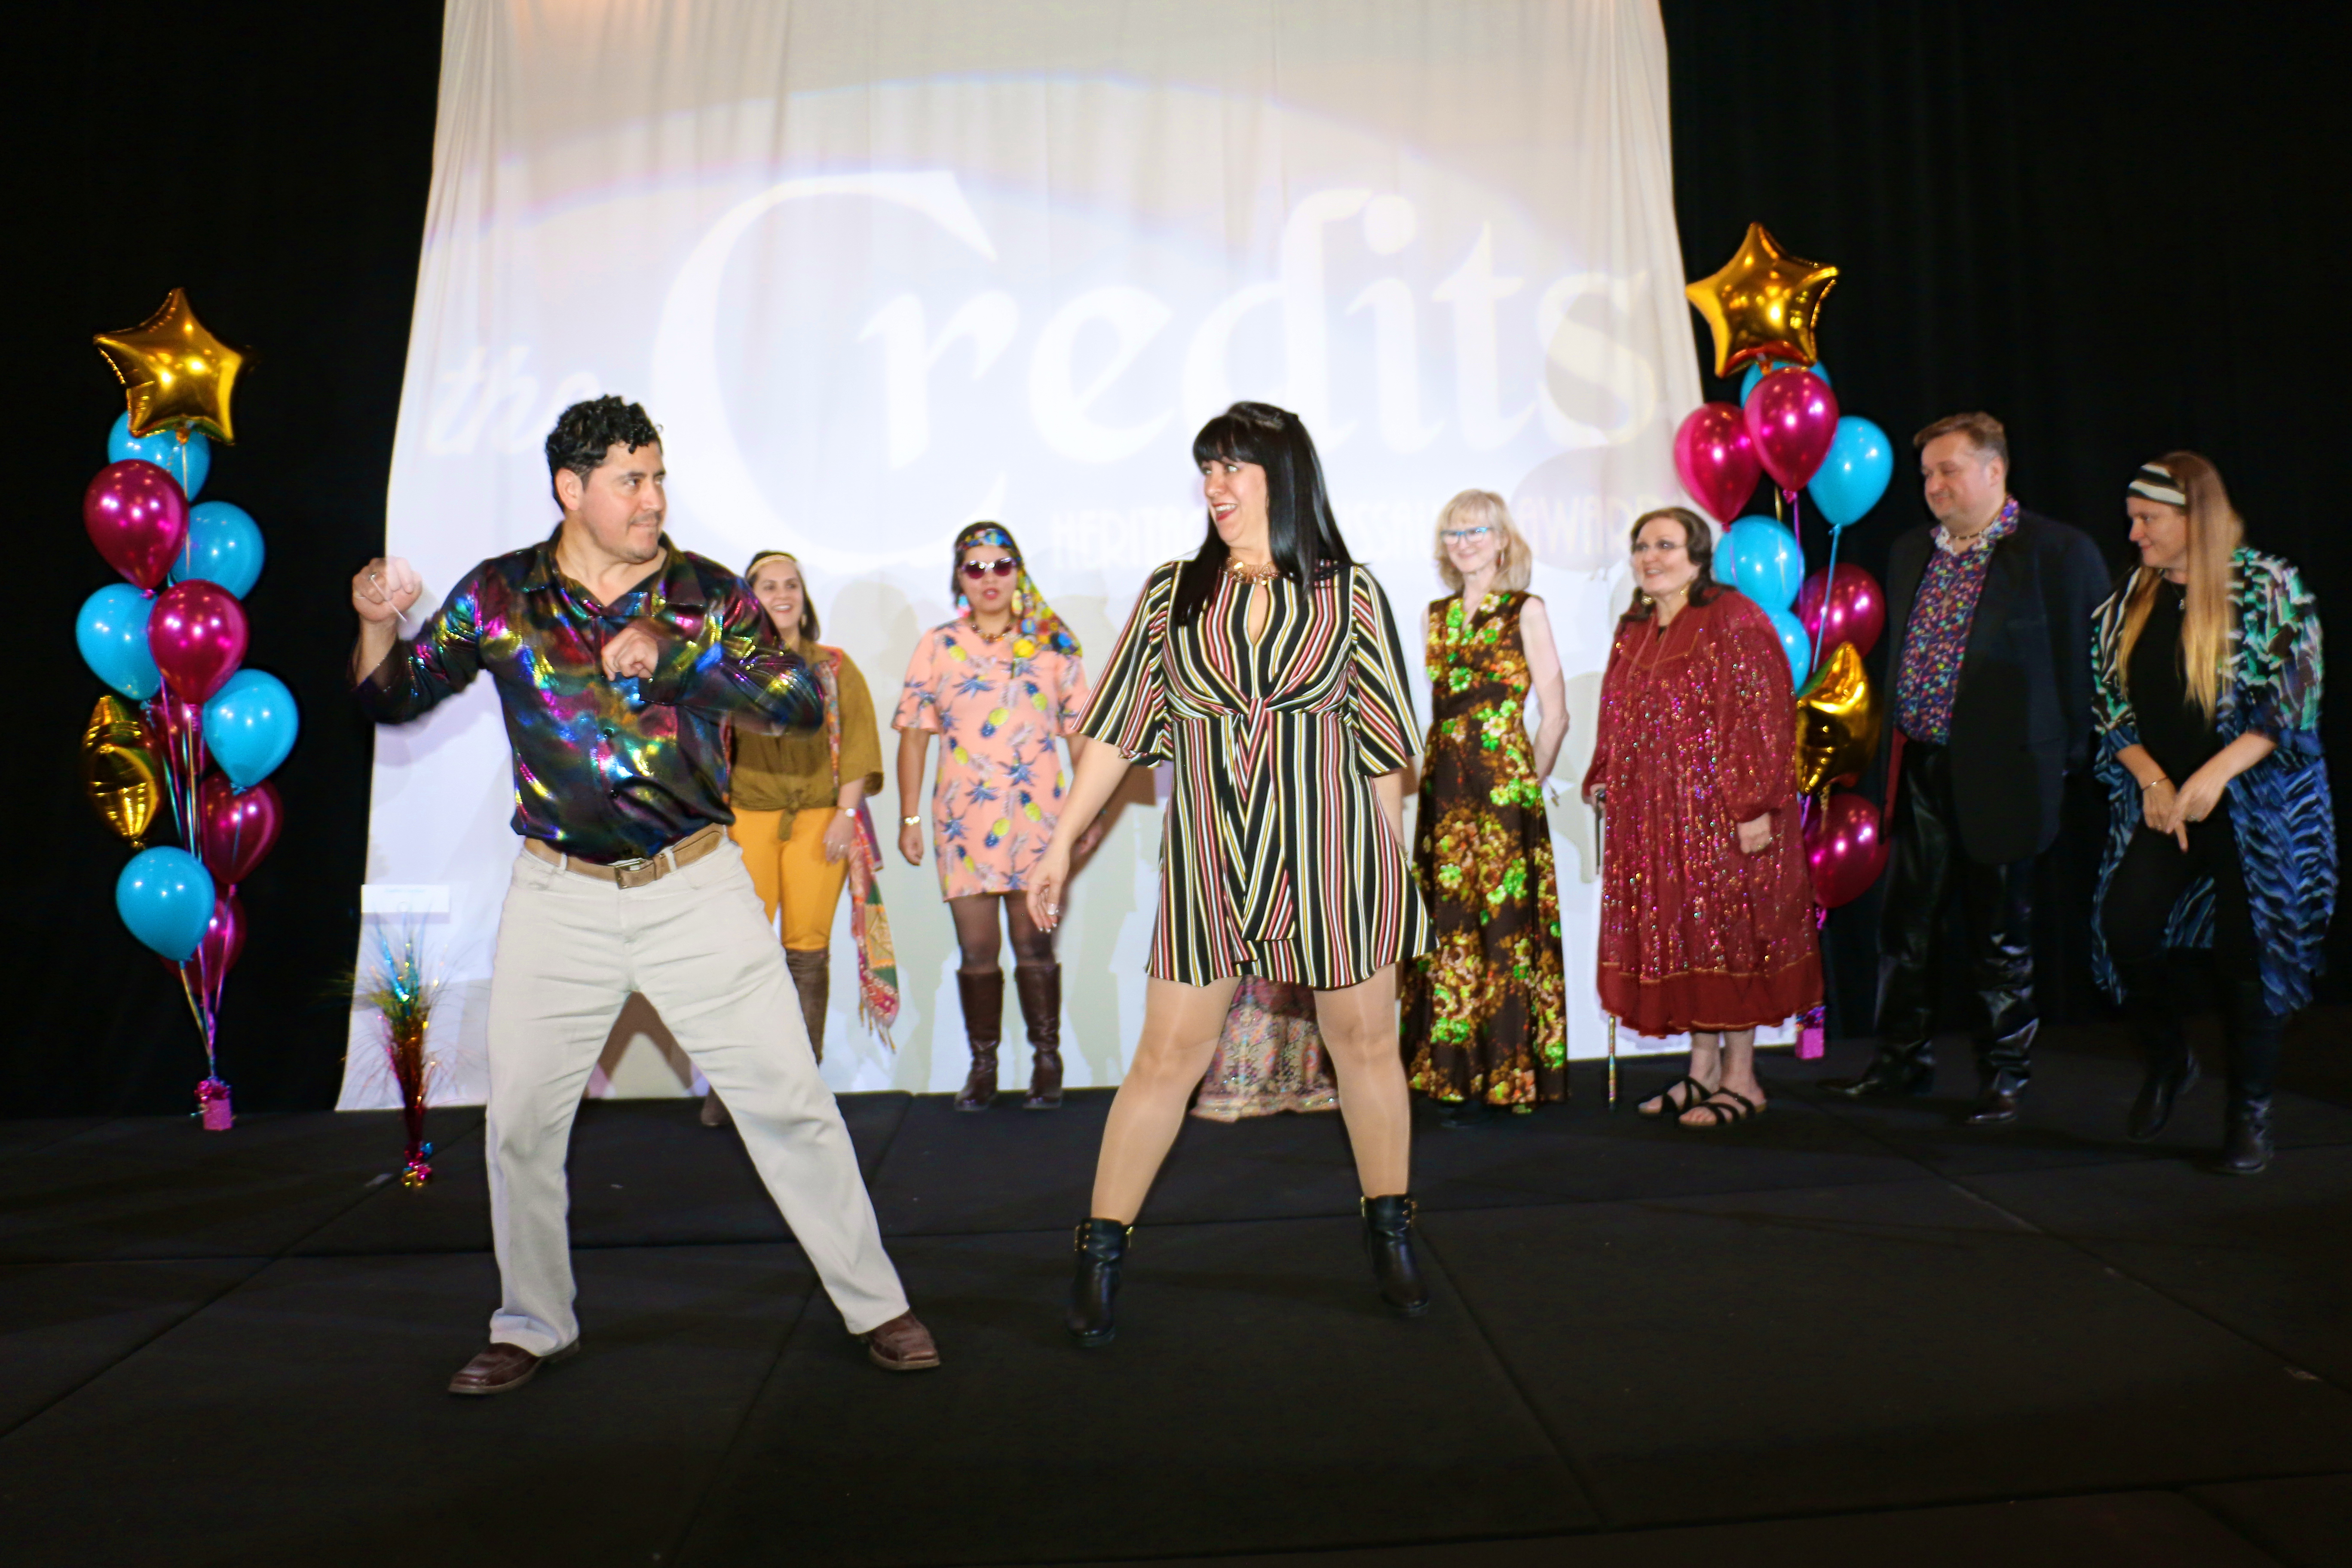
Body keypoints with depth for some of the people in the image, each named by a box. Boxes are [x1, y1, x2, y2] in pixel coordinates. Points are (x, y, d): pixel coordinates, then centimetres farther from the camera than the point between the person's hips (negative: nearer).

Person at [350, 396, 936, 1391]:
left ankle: (876, 1307, 16)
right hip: (560, 898, 2)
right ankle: (533, 1328, 32)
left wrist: (673, 651, -24)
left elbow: (803, 701, -13)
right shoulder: (499, 595, 0)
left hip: (697, 891, -1)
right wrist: (377, 626, -12)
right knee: (520, 1120, 9)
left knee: (789, 1101, 0)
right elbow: (395, 698, 9)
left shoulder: (706, 592, -3)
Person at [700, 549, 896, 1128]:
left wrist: (846, 812, -4)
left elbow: (858, 743, 7)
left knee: (808, 949, -1)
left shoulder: (835, 667, 12)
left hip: (819, 818, 1)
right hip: (748, 818, 0)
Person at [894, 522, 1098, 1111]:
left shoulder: (1052, 645, 7)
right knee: (977, 949, 4)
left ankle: (1047, 1062, 12)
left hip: (1037, 817, -1)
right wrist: (909, 817, 4)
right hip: (964, 819, 1)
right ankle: (982, 1065, 15)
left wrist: (1089, 809, 1)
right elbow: (914, 735, 8)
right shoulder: (938, 647, 8)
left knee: (1035, 945, 0)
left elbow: (1082, 732, 7)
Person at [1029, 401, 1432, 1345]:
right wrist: (1063, 844, 5)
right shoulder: (1173, 591, 7)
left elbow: (1384, 741, 7)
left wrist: (1392, 863, 6)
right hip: (1205, 855, 1)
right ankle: (1100, 1253, 17)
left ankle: (1389, 1232, 31)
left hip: (1332, 850, 0)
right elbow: (1117, 726, 7)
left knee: (1364, 1042, 10)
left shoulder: (1348, 592, 3)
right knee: (1168, 1055, 3)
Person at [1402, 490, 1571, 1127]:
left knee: (1502, 924, -4)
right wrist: (1430, 776, 10)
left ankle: (1501, 1079, 4)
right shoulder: (1438, 614, 15)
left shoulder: (1525, 610, 0)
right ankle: (1456, 1072, 12)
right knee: (1448, 925, 4)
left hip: (1505, 786, -5)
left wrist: (1527, 784, 2)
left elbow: (1555, 716, -1)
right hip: (1445, 787, 5)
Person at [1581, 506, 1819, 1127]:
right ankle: (1702, 1070, 20)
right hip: (1650, 817, 7)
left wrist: (1755, 805, -18)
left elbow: (1763, 717, -13)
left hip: (1721, 813, -7)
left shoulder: (1733, 619, -8)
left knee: (1726, 931, -1)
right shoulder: (1633, 632, 14)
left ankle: (1741, 1079, 10)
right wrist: (1603, 781, 10)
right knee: (1675, 937, 9)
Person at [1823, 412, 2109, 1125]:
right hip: (1919, 771, 5)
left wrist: (2068, 758, -8)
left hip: (2001, 774, -5)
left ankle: (2003, 1077, 22)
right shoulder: (1909, 553, 11)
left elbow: (2084, 662, -6)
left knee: (2001, 932, 7)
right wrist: (1895, 746, 13)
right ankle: (1901, 1061, 25)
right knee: (1906, 924, 11)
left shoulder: (2059, 552, -7)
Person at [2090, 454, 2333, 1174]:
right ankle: (2168, 1059, 15)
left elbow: (2293, 699, -11)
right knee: (2126, 926, -13)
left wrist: (2215, 774, -22)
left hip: (2255, 803, -3)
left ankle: (2250, 1115, 18)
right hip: (2158, 801, 4)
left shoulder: (2267, 588, -7)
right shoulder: (2133, 595, 6)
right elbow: (2112, 700, 6)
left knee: (2247, 954, 0)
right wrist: (2151, 780, -7)